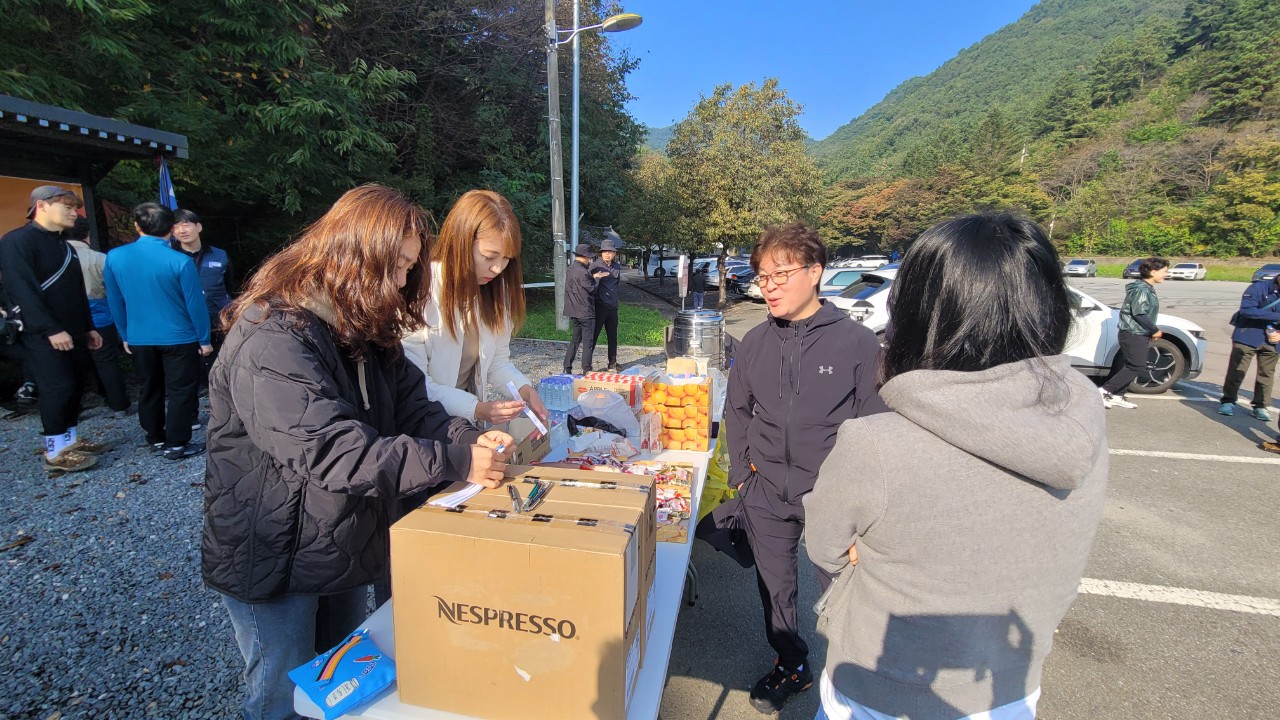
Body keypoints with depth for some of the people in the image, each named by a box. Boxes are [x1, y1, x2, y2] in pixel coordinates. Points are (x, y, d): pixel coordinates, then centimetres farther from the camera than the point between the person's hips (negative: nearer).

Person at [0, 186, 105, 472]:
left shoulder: (64, 246, 18)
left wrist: (88, 328, 19)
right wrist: (51, 330, -23)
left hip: (71, 332, 8)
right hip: (42, 335, -8)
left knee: (75, 386, 11)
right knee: (57, 389, -8)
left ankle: (71, 439, 22)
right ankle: (56, 452, 1)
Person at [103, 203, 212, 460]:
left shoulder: (115, 257, -4)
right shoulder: (180, 262, -16)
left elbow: (115, 303, 5)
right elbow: (195, 305, -12)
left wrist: (125, 335, 17)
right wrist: (204, 340, -2)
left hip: (139, 340, 4)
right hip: (178, 339, -4)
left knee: (150, 389, 18)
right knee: (181, 391, 5)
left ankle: (155, 438, 31)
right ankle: (176, 445, 7)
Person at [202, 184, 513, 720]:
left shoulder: (366, 328, 2)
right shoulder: (272, 338, -27)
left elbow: (413, 406, -3)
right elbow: (330, 451, -35)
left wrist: (468, 439, -22)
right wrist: (455, 463, -35)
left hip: (347, 549, 8)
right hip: (274, 561, -7)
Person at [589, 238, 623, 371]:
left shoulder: (617, 266, 9)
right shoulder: (595, 265, -9)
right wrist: (594, 277, -30)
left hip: (612, 306, 6)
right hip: (599, 305, -6)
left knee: (613, 336, 14)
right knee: (593, 335, -3)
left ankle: (612, 362, 25)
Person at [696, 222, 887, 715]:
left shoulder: (857, 342, -10)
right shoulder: (753, 344, 1)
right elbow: (737, 413, 12)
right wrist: (741, 474, 8)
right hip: (765, 492, 4)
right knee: (774, 587, 18)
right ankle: (790, 665, 42)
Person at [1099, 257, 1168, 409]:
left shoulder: (1147, 289, 15)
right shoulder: (1142, 289, -15)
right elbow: (1139, 314, -22)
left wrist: (1152, 331, 9)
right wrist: (1155, 330, -13)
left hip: (1138, 334, 10)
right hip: (1133, 334, -10)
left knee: (1132, 366, 10)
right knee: (1138, 366, -11)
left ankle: (1116, 396, 13)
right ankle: (1104, 390, -11)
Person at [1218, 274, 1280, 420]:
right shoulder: (1259, 288, -13)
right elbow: (1246, 310, -23)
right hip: (1247, 338, -5)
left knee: (1267, 374, 9)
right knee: (1236, 371, 1)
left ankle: (1261, 406, 18)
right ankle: (1228, 401, 13)